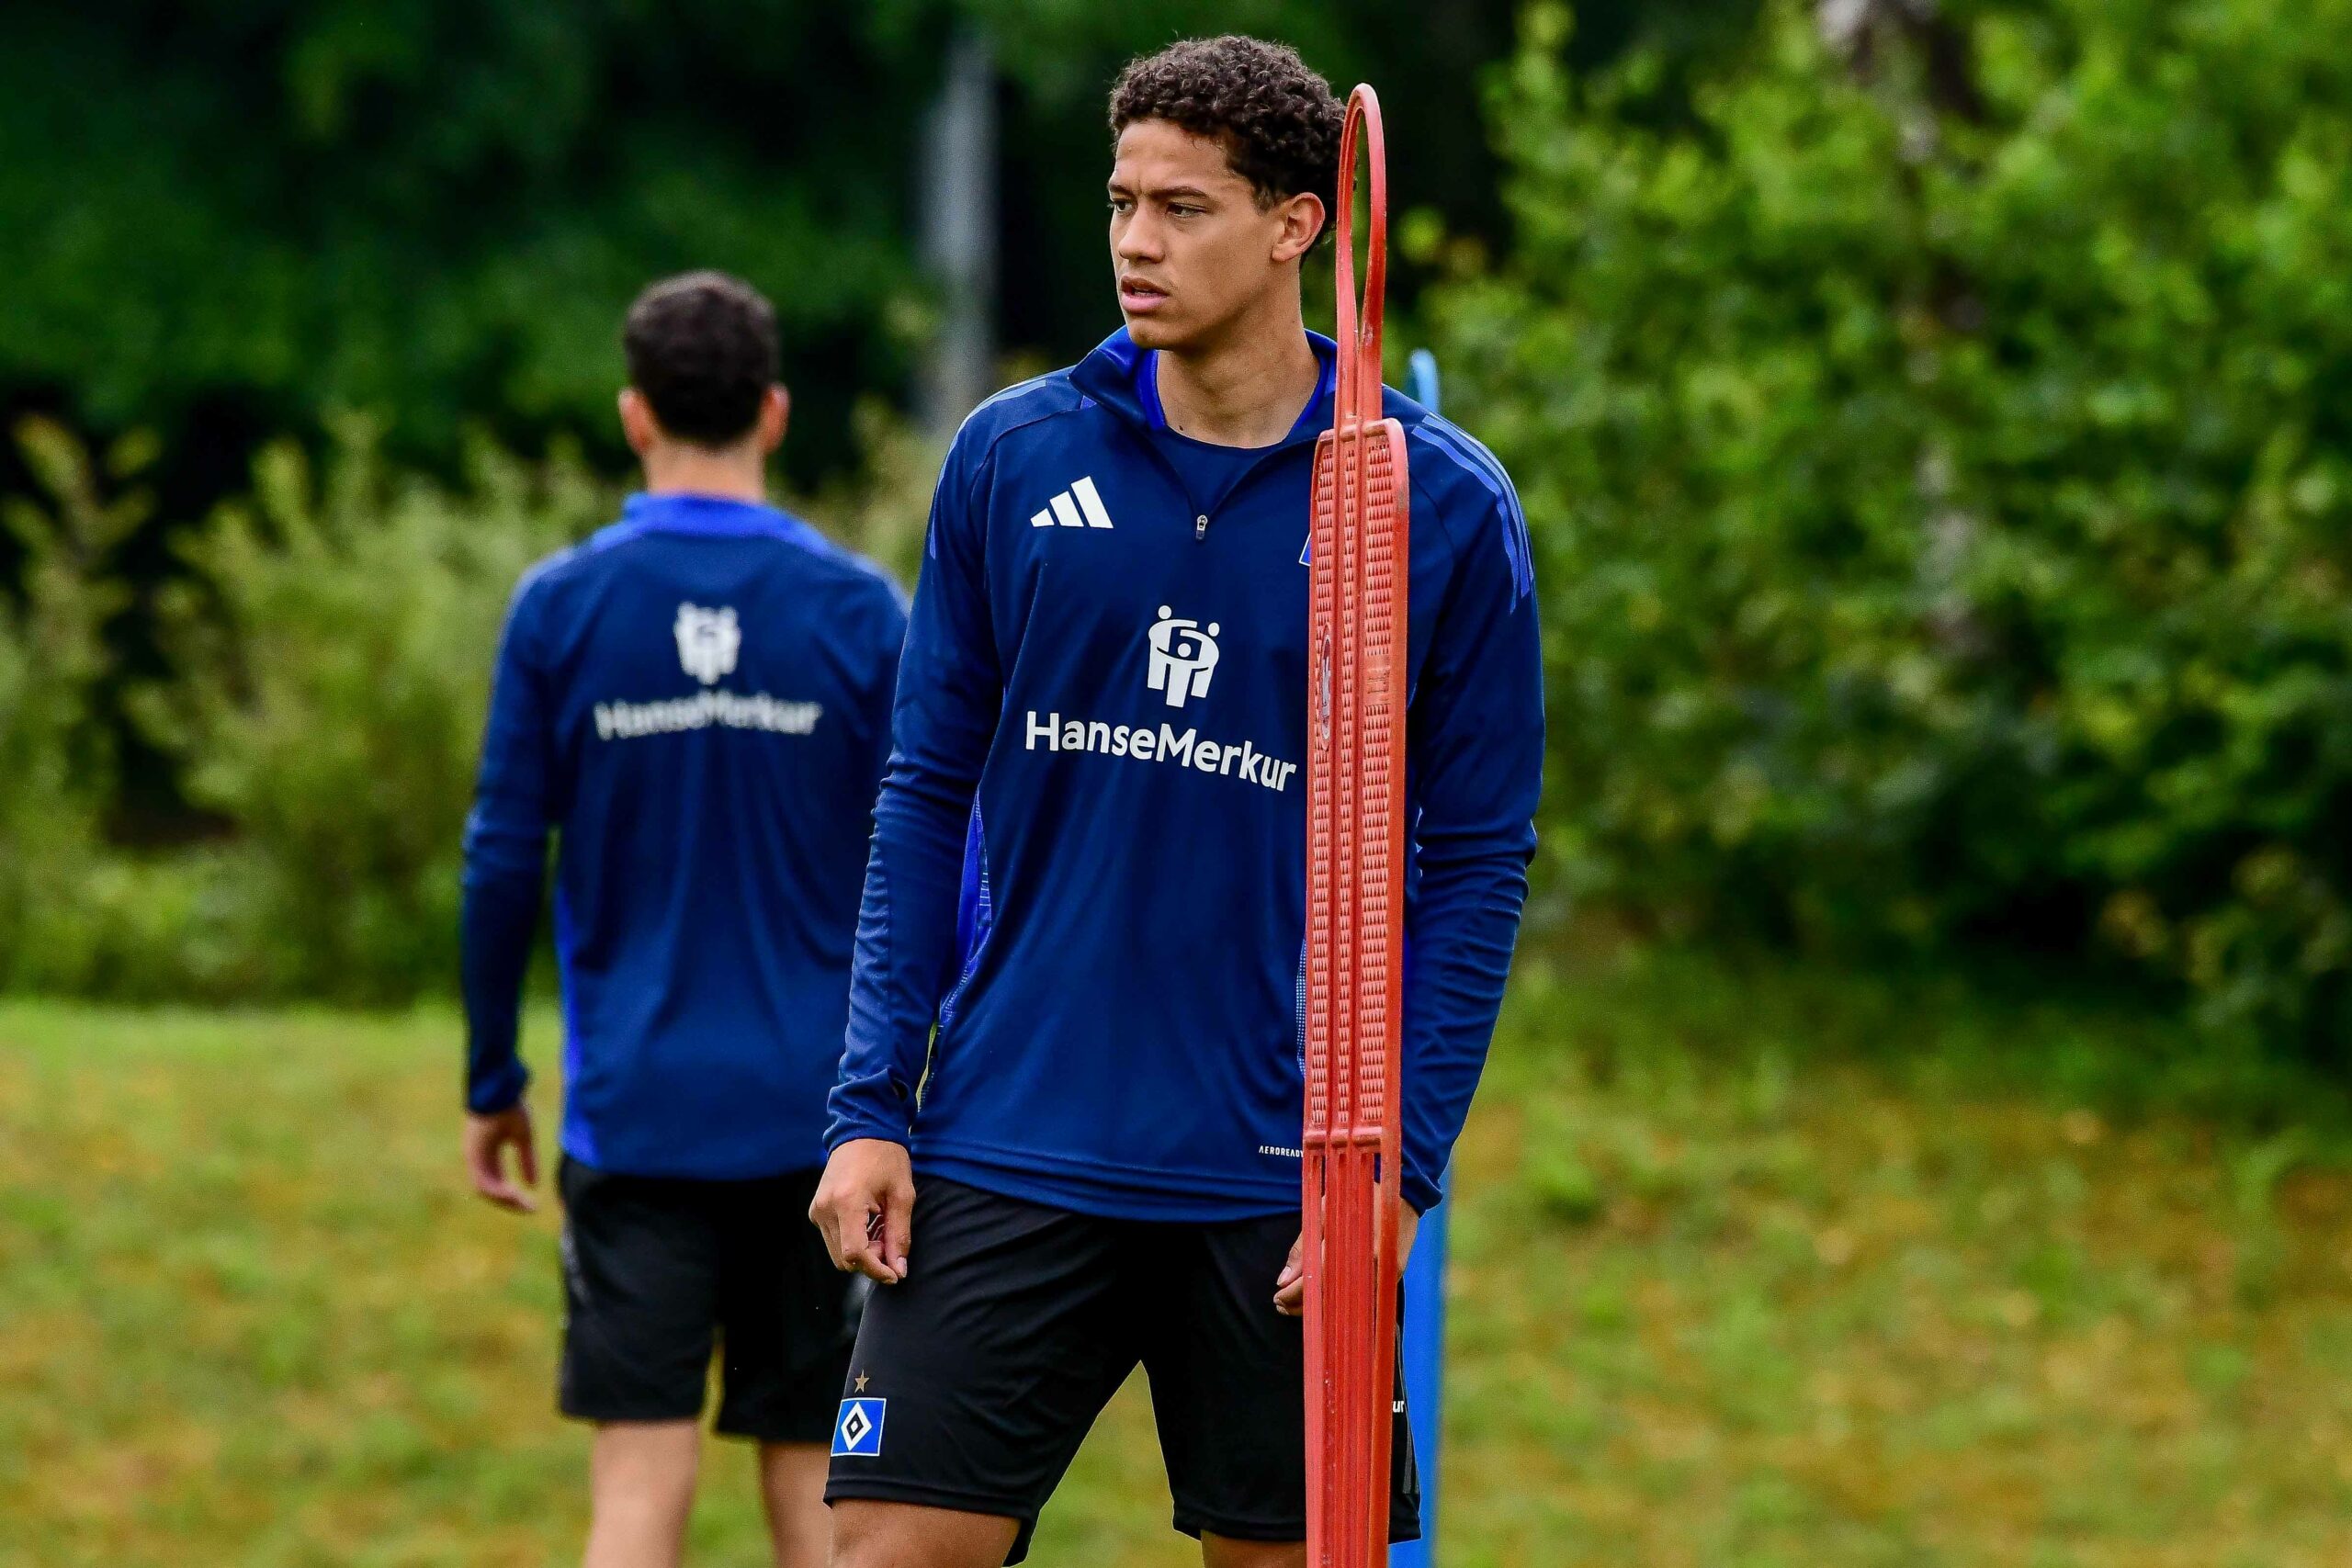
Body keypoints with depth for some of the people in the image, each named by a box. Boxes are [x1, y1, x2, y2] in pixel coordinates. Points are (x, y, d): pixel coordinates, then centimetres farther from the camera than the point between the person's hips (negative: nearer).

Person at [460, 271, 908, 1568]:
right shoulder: (855, 609, -1)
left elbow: (504, 863, -1)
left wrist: (491, 1084, 9)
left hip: (635, 1114, -1)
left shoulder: (561, 605, -2)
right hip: (816, 1114, 1)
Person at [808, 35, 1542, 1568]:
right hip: (1005, 1149, 1)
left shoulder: (1444, 505, -2)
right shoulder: (1012, 456, 4)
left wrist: (1397, 1161, -8)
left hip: (1282, 1182, -1)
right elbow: (926, 795, 8)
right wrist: (873, 1108, 1)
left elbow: (1479, 858, 0)